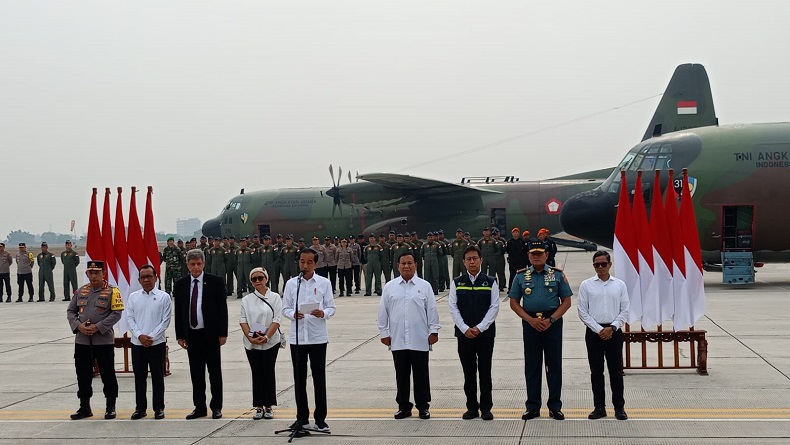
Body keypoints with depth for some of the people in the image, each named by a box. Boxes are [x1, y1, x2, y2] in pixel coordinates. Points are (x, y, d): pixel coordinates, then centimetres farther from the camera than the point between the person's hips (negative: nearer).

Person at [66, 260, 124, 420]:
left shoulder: (112, 291, -4)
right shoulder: (81, 291, 10)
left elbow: (116, 313, -10)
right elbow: (70, 311, 11)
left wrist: (98, 327, -16)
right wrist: (78, 326, -7)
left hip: (104, 340, -4)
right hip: (82, 341, 4)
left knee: (108, 375, 2)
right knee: (83, 375, 9)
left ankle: (110, 407, 14)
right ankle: (85, 407, 20)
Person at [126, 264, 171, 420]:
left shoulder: (164, 297, -1)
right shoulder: (133, 297, 6)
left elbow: (165, 320, -4)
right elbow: (129, 318, 3)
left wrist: (151, 336, -12)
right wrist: (140, 335, -10)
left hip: (157, 343, -2)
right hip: (137, 343, 2)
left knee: (157, 377, 4)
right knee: (139, 377, 8)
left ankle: (159, 408, 12)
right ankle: (140, 408, 17)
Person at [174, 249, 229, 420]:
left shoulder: (215, 282, -4)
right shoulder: (180, 284, 5)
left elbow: (222, 308, -3)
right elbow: (178, 312, 7)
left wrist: (223, 333, -7)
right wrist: (180, 335, 3)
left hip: (211, 334, -3)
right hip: (191, 334, 3)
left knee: (215, 372, 5)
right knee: (196, 373, 8)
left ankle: (216, 407, 13)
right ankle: (199, 407, 16)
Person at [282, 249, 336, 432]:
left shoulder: (324, 283, 2)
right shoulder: (291, 283, 5)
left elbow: (331, 307, 2)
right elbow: (285, 308, 5)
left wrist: (323, 313, -19)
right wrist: (293, 314, -16)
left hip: (318, 336, -1)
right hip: (297, 336, 1)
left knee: (319, 378, 3)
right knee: (299, 378, 8)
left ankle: (320, 418, 13)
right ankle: (302, 417, 18)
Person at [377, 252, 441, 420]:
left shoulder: (424, 286, 2)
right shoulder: (390, 287, 6)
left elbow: (432, 310, 3)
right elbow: (383, 312, 8)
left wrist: (434, 331, -1)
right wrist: (384, 332, 6)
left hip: (419, 340, -1)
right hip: (398, 340, 1)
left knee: (421, 375, 5)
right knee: (401, 375, 9)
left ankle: (423, 406, 15)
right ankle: (403, 406, 19)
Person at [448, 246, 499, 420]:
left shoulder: (490, 282, 2)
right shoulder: (456, 283, 5)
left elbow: (494, 307, -3)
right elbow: (453, 308, 1)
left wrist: (479, 328, -12)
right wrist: (465, 329, -9)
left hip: (485, 333, -1)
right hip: (464, 333, 1)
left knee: (485, 371, 3)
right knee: (468, 372, 6)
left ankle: (486, 408, 10)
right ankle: (471, 407, 14)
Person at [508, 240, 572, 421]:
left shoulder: (557, 275, 2)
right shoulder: (521, 276, 5)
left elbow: (566, 302, 0)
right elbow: (514, 302, 5)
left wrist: (550, 320, -12)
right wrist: (531, 320, -9)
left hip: (552, 322, -1)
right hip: (530, 323, 1)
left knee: (554, 365, 3)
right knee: (532, 366, 5)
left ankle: (555, 407, 11)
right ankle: (532, 407, 13)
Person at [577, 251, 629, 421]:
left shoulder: (620, 285, 5)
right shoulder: (586, 285, 2)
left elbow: (624, 311, 4)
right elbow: (583, 312, -1)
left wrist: (612, 328, -9)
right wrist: (599, 330, -8)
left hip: (614, 332, 0)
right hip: (593, 331, 0)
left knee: (616, 371, 3)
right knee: (596, 371, 5)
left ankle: (619, 407, 11)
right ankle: (599, 407, 13)